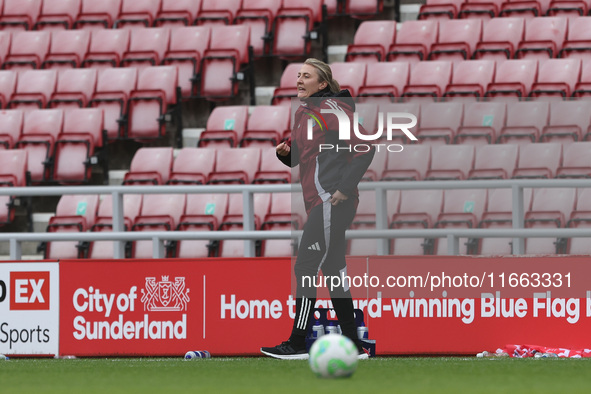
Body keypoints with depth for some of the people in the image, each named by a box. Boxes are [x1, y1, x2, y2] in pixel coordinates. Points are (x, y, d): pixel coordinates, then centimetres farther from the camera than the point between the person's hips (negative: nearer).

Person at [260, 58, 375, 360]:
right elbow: (298, 157, 26)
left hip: (331, 201, -10)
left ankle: (298, 343, -8)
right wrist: (285, 151, 3)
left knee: (305, 267, -10)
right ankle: (353, 344, 14)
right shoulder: (303, 113, 16)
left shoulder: (331, 109, -11)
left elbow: (364, 148, -16)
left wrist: (344, 188, -18)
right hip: (318, 202, 10)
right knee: (333, 270, 10)